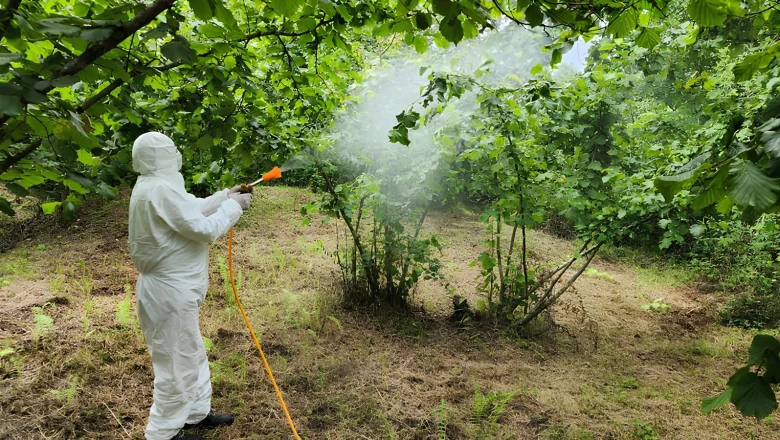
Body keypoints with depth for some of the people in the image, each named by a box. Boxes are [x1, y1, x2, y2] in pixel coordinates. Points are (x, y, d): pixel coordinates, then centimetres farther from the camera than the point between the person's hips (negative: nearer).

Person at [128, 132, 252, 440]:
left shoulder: (152, 186, 10)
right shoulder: (161, 189, -24)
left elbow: (190, 211, 18)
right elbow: (202, 228, -23)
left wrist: (223, 197, 13)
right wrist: (232, 207, -10)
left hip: (171, 286, 11)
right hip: (169, 290, -11)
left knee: (192, 353, 23)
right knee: (177, 362, 4)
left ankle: (197, 412, 38)